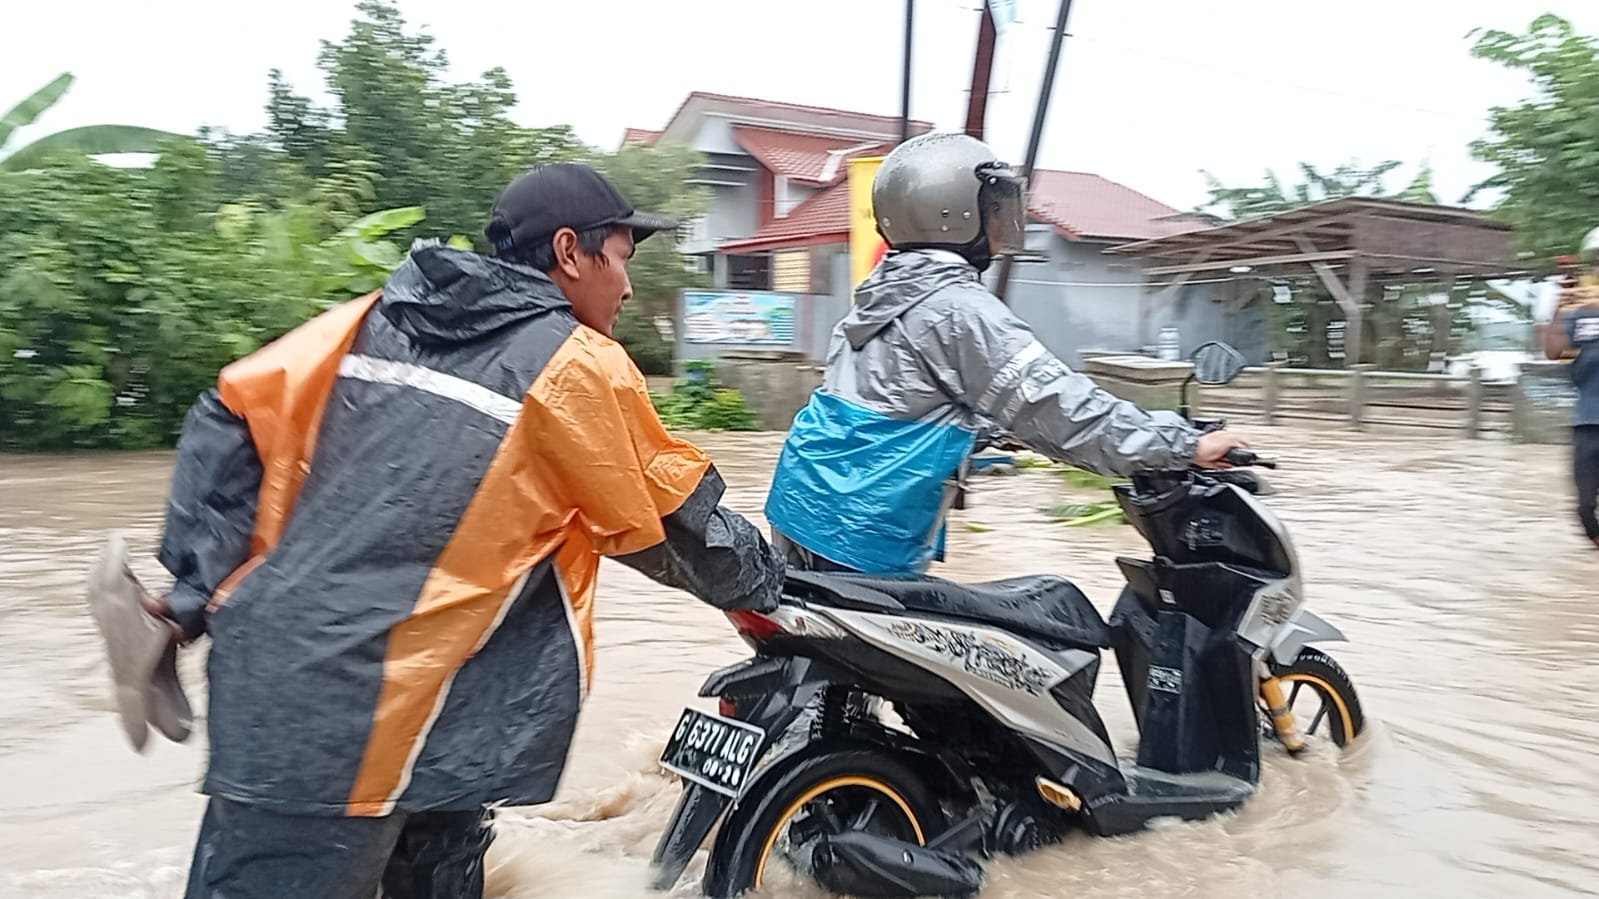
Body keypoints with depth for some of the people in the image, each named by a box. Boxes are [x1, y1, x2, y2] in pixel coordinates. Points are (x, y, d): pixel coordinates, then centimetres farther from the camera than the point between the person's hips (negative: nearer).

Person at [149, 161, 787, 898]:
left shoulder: (379, 316, 10)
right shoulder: (577, 367, -7)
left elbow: (229, 420, 7)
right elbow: (680, 525, 1)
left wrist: (201, 588, 8)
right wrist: (766, 578, 19)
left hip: (271, 675, 7)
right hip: (374, 727, -7)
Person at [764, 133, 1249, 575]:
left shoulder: (885, 292, 13)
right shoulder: (957, 308, -16)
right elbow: (1057, 406, -18)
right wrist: (1185, 445, -13)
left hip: (804, 508, 10)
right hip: (859, 541, -9)